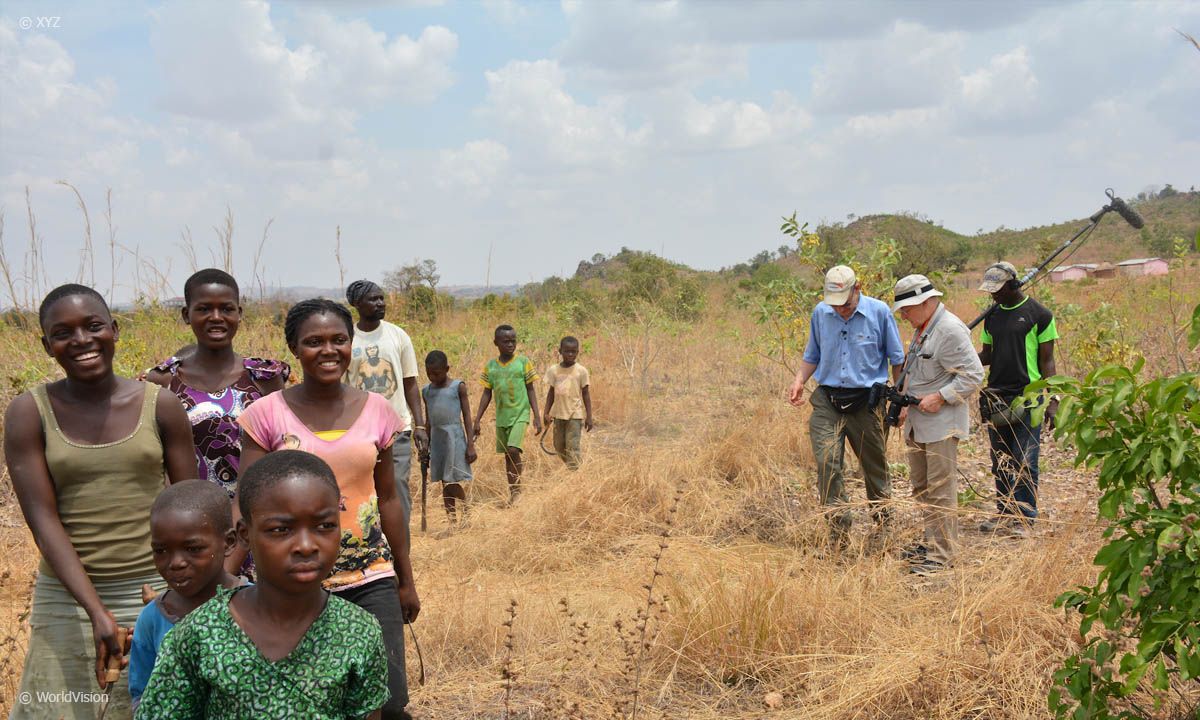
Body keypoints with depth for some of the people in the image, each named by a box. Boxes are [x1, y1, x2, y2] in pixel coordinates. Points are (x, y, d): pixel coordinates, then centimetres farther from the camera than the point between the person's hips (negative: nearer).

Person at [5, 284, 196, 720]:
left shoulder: (159, 406, 0)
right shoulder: (29, 412, -2)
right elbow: (43, 520, -8)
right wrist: (96, 611, -17)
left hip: (158, 590, 1)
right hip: (68, 598, 0)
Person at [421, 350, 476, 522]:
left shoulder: (458, 387, -1)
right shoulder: (426, 391, 12)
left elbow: (467, 415, -2)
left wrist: (471, 444, -7)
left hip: (454, 436, -5)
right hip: (436, 438, 5)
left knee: (453, 481, -10)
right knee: (445, 483, 6)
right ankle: (451, 522, 9)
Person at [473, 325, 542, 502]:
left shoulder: (524, 362, -3)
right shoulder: (490, 366, 3)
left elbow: (530, 390, 1)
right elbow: (487, 394, 8)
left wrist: (537, 416, -5)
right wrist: (477, 420, 5)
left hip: (520, 415, -4)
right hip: (501, 418, 4)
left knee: (513, 450, -20)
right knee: (507, 455, 9)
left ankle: (518, 489, -6)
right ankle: (513, 494, 19)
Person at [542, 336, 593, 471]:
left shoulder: (581, 371, -4)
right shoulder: (553, 370, 4)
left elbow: (585, 394, -1)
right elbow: (551, 392, 12)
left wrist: (589, 416, -4)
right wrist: (546, 413, 10)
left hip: (575, 415, -4)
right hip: (558, 414, 4)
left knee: (572, 447, -8)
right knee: (559, 447, 11)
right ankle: (570, 469, 28)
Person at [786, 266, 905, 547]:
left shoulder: (879, 312, -5)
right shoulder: (821, 312, 4)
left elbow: (897, 359, 3)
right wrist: (799, 382, 0)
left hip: (866, 400, -2)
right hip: (827, 400, 2)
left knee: (874, 463, 11)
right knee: (826, 463, -9)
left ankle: (882, 518, 33)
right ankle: (839, 531, 0)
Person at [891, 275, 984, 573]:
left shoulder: (950, 330, -17)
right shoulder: (922, 329, 15)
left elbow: (973, 375, -18)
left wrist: (940, 397, -20)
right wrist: (906, 402, 18)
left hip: (942, 424, -10)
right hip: (918, 422, 10)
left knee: (941, 489, -5)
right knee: (920, 486, 16)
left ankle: (942, 553, 2)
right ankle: (932, 541, 28)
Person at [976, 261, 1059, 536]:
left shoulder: (1039, 314, -4)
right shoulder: (992, 315, 12)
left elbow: (1047, 361, -4)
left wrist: (1052, 400, -10)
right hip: (996, 397, 6)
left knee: (1024, 462, -4)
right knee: (1000, 462, 11)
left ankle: (1025, 518, 5)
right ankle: (1005, 512, 22)